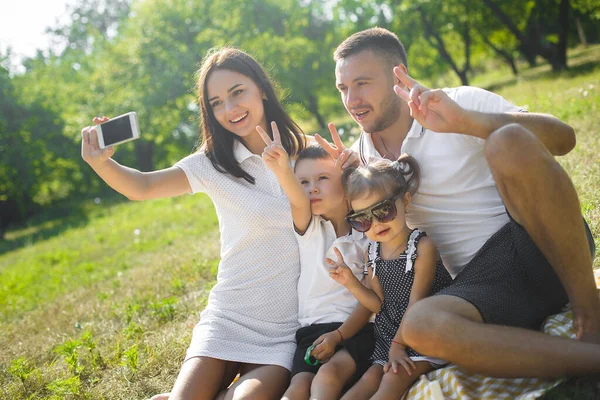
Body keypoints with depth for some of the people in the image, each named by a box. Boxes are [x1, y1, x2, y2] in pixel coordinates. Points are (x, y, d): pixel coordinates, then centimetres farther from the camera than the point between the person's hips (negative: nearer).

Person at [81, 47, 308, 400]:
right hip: (229, 316, 1)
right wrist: (101, 162, -27)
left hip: (287, 326, 0)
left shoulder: (302, 152, 3)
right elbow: (143, 187, -7)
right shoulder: (214, 164, 0)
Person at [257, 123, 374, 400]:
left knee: (329, 373, -31)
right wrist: (282, 170, -37)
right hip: (311, 330, 2)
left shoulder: (366, 237, 5)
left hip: (356, 328, -2)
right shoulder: (308, 228, 9)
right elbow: (298, 202, -15)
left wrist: (338, 335, -16)